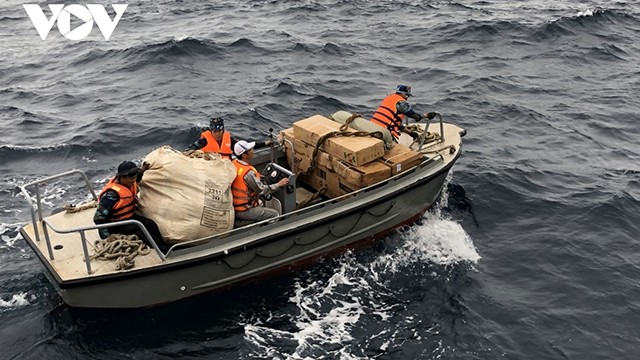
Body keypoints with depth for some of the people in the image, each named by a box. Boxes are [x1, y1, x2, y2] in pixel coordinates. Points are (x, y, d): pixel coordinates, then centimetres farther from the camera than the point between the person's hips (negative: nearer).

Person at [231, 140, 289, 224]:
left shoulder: (233, 164, -2)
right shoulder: (248, 173, -27)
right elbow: (262, 190, -19)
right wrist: (279, 184, -8)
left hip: (232, 205, 9)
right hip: (242, 211, -9)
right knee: (274, 214, -1)